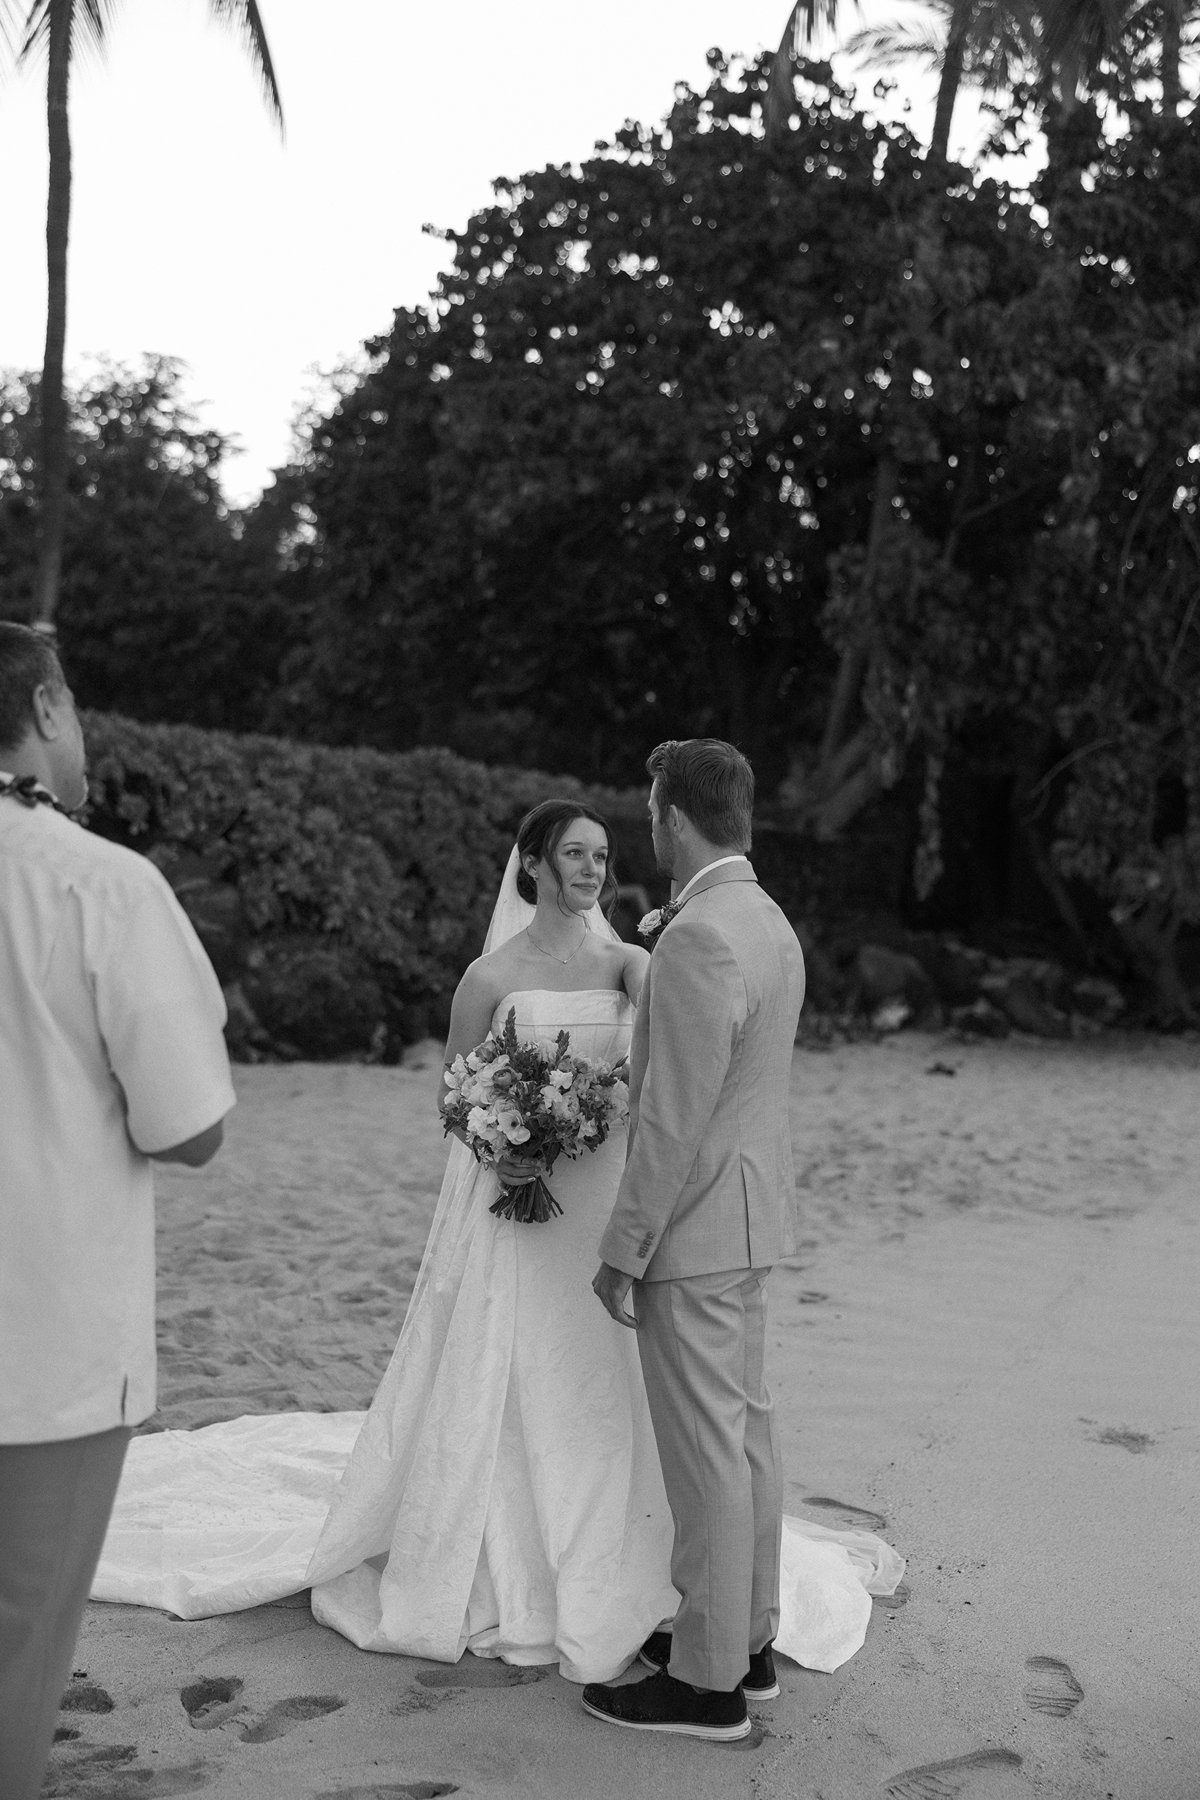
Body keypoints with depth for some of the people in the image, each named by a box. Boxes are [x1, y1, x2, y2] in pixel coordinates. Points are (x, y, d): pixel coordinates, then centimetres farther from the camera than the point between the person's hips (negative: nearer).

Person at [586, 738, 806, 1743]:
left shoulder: (698, 940, -22)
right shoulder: (770, 924, 9)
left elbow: (673, 1121, -22)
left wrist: (622, 1251, -15)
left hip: (695, 1231, -10)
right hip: (751, 1219, 10)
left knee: (708, 1452, 1)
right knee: (745, 1433, 17)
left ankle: (708, 1680, 13)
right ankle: (747, 1639, 30)